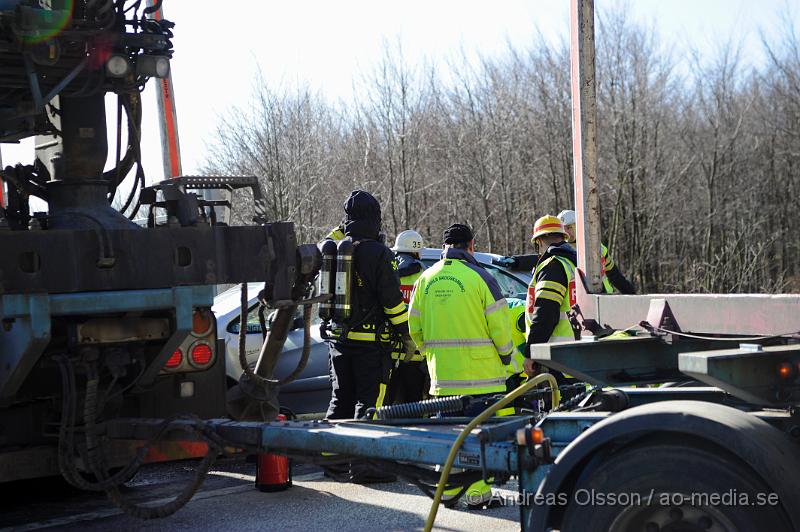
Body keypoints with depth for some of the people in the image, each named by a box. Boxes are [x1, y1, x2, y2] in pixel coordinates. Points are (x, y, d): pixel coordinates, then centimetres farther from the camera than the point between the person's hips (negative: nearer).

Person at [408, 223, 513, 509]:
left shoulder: (426, 278, 7)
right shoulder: (479, 277, -8)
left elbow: (414, 327, 12)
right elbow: (499, 324, -7)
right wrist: (505, 354, 9)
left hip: (441, 371, 5)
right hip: (479, 371, -5)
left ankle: (448, 488, 16)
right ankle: (477, 491, -1)